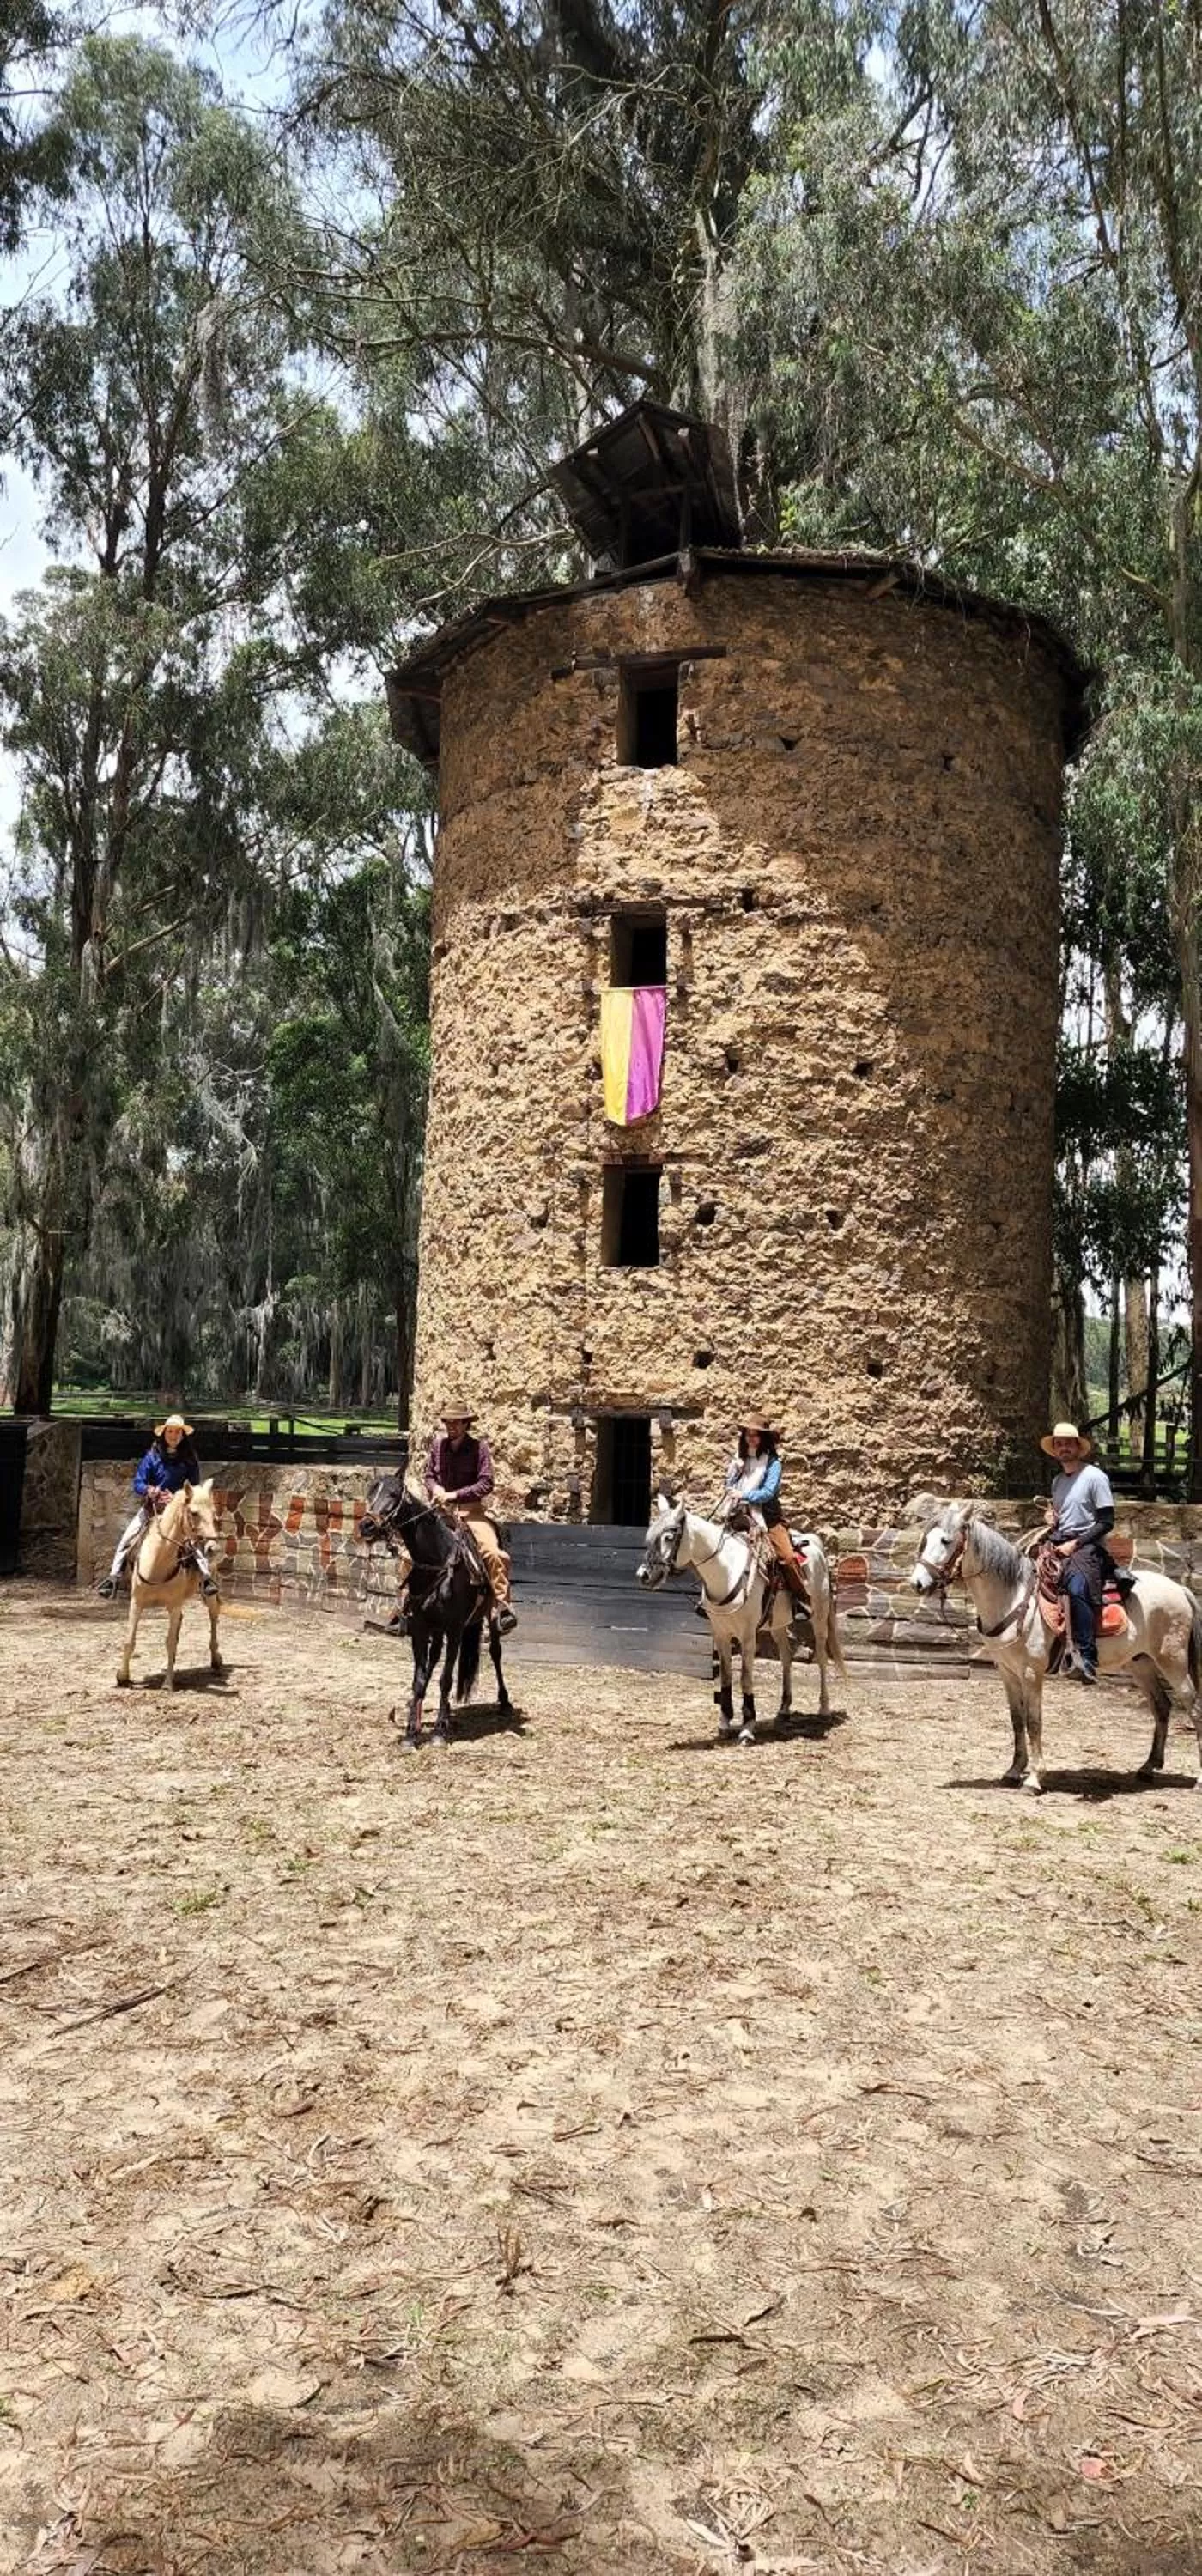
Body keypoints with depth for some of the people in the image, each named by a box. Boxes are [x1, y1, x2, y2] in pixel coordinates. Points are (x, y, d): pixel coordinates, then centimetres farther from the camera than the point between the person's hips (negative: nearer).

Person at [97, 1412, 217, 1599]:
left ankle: (205, 1577, -24)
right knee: (126, 1539, -12)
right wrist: (149, 1491, -24)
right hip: (151, 1508, 1)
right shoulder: (153, 1456, 0)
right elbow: (138, 1483, -2)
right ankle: (113, 1577, -7)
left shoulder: (189, 1459, 1)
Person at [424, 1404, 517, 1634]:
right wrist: (435, 1488, -8)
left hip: (470, 1509, -3)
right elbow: (429, 1475, 16)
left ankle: (503, 1606, -16)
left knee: (492, 1552, -25)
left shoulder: (479, 1446, -3)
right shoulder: (437, 1444, 8)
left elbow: (486, 1483, -9)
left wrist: (454, 1495, -17)